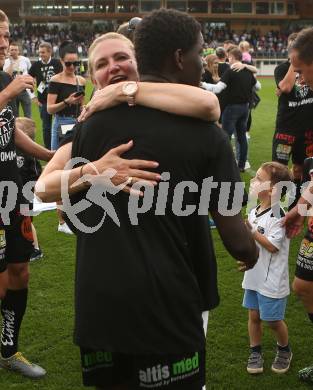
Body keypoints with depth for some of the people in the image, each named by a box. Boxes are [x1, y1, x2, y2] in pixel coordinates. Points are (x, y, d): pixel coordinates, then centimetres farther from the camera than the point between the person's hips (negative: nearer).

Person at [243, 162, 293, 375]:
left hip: (272, 280, -7)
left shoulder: (277, 215, -21)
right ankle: (255, 353, 29)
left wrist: (251, 229, -23)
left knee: (273, 319, 6)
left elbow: (272, 246, -25)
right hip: (254, 276, 7)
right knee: (254, 315, 13)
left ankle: (284, 350, 31)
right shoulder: (254, 211, 5)